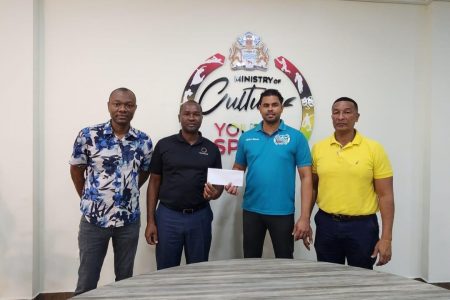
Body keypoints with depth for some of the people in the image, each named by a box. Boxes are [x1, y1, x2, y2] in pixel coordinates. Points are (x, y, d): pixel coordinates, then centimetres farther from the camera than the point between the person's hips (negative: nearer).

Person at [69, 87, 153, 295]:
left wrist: (126, 193, 10)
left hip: (129, 221, 2)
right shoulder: (88, 136, -9)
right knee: (87, 279, 10)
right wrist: (88, 198, 7)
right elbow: (76, 169, 3)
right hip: (93, 219, -2)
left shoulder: (143, 141, -2)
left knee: (125, 276, 17)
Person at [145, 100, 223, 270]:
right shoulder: (164, 145, 0)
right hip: (168, 216, -1)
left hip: (200, 217, 1)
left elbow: (219, 182, 10)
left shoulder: (211, 148, 4)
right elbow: (154, 183, 2)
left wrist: (215, 193, -15)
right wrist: (150, 221, -3)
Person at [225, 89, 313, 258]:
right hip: (251, 210, 3)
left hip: (283, 212, -2)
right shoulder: (246, 137, 4)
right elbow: (238, 168, 13)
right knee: (250, 260, 17)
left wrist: (305, 217, -11)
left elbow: (306, 177, -6)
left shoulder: (296, 137, -4)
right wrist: (232, 183, -11)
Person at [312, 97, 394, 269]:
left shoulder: (374, 149, -6)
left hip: (362, 226, -2)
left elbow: (385, 195, -6)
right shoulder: (318, 148, 1)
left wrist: (386, 238, -10)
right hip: (326, 224, 2)